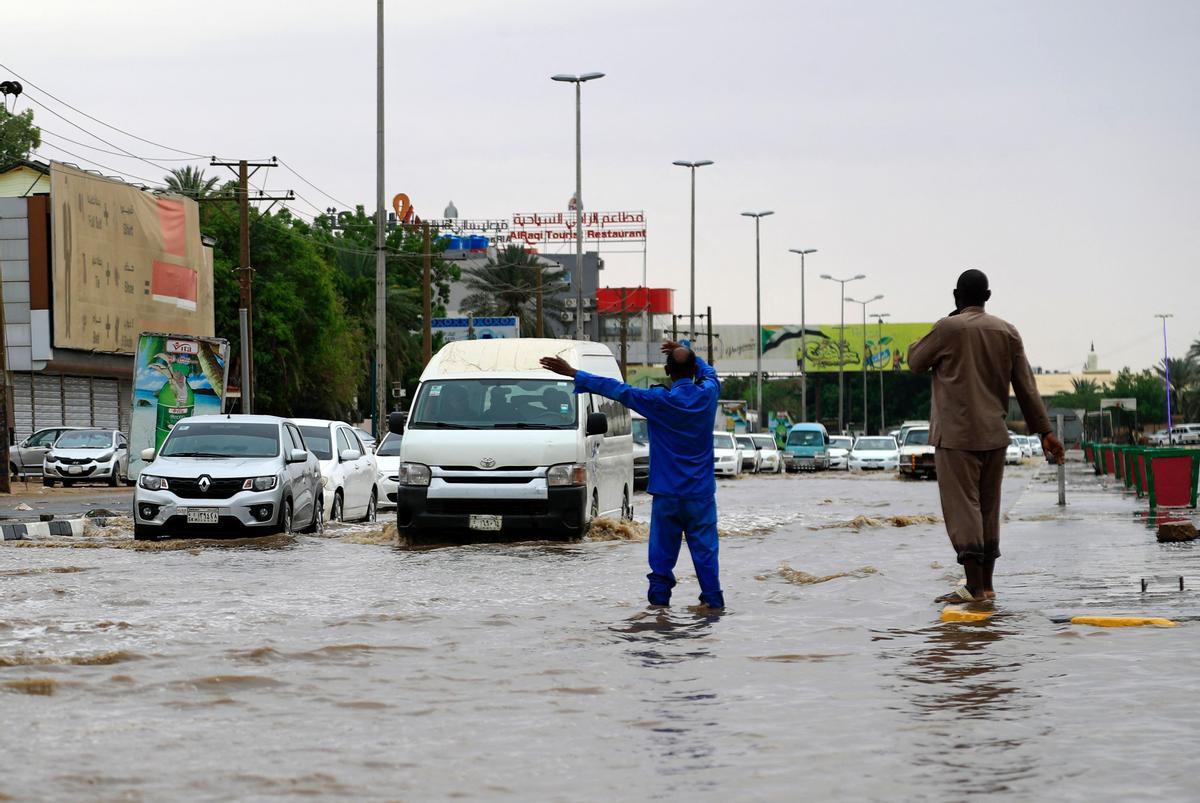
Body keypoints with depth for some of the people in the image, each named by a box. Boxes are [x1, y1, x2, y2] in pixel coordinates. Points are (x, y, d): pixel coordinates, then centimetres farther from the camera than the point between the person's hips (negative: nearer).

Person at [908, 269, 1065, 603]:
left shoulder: (948, 329, -8)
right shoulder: (1007, 332, 7)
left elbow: (916, 361, 5)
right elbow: (1026, 387, 6)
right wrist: (1044, 431, 7)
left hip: (957, 435, -6)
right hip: (994, 434, 6)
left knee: (963, 507, -6)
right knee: (988, 507, 12)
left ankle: (974, 586, -10)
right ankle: (986, 584, 15)